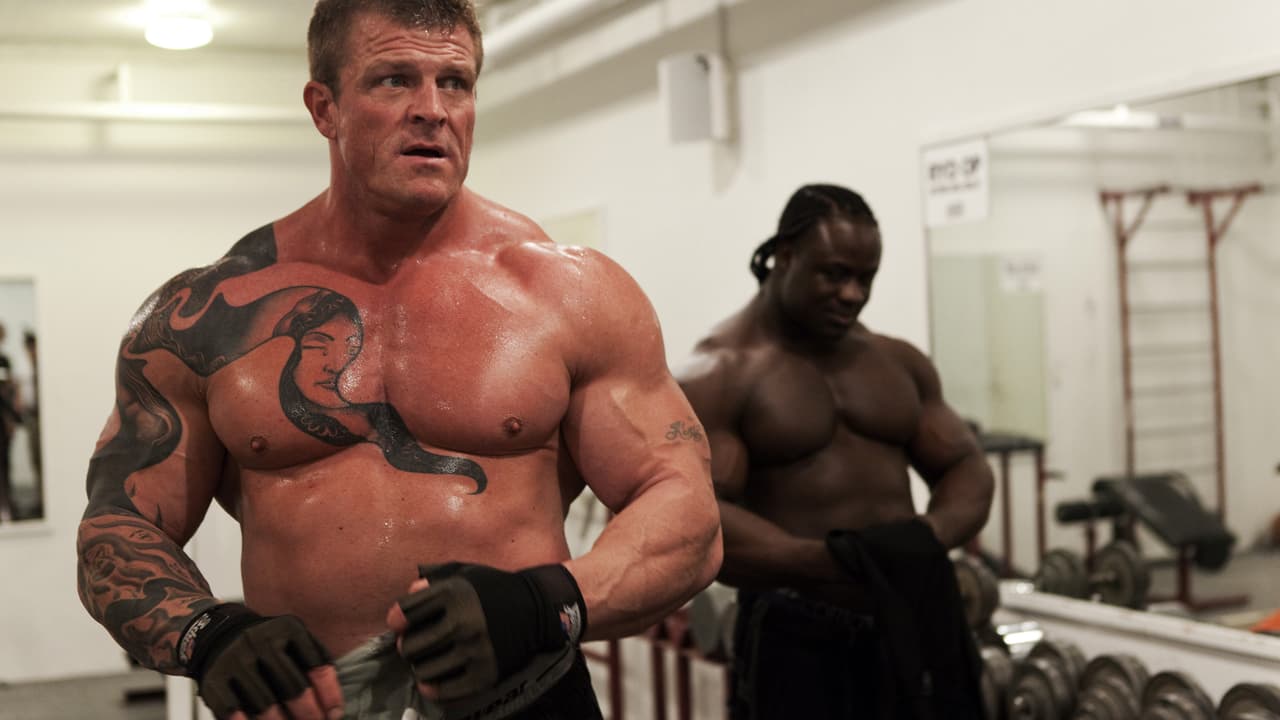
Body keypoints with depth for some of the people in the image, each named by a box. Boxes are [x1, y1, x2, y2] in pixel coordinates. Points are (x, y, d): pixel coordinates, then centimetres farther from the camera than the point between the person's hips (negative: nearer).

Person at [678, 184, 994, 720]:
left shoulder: (899, 362, 11)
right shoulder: (718, 377, -9)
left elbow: (967, 468, 11)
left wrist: (930, 536, -13)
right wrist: (831, 562, -30)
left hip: (906, 625, 6)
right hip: (795, 638, -5)